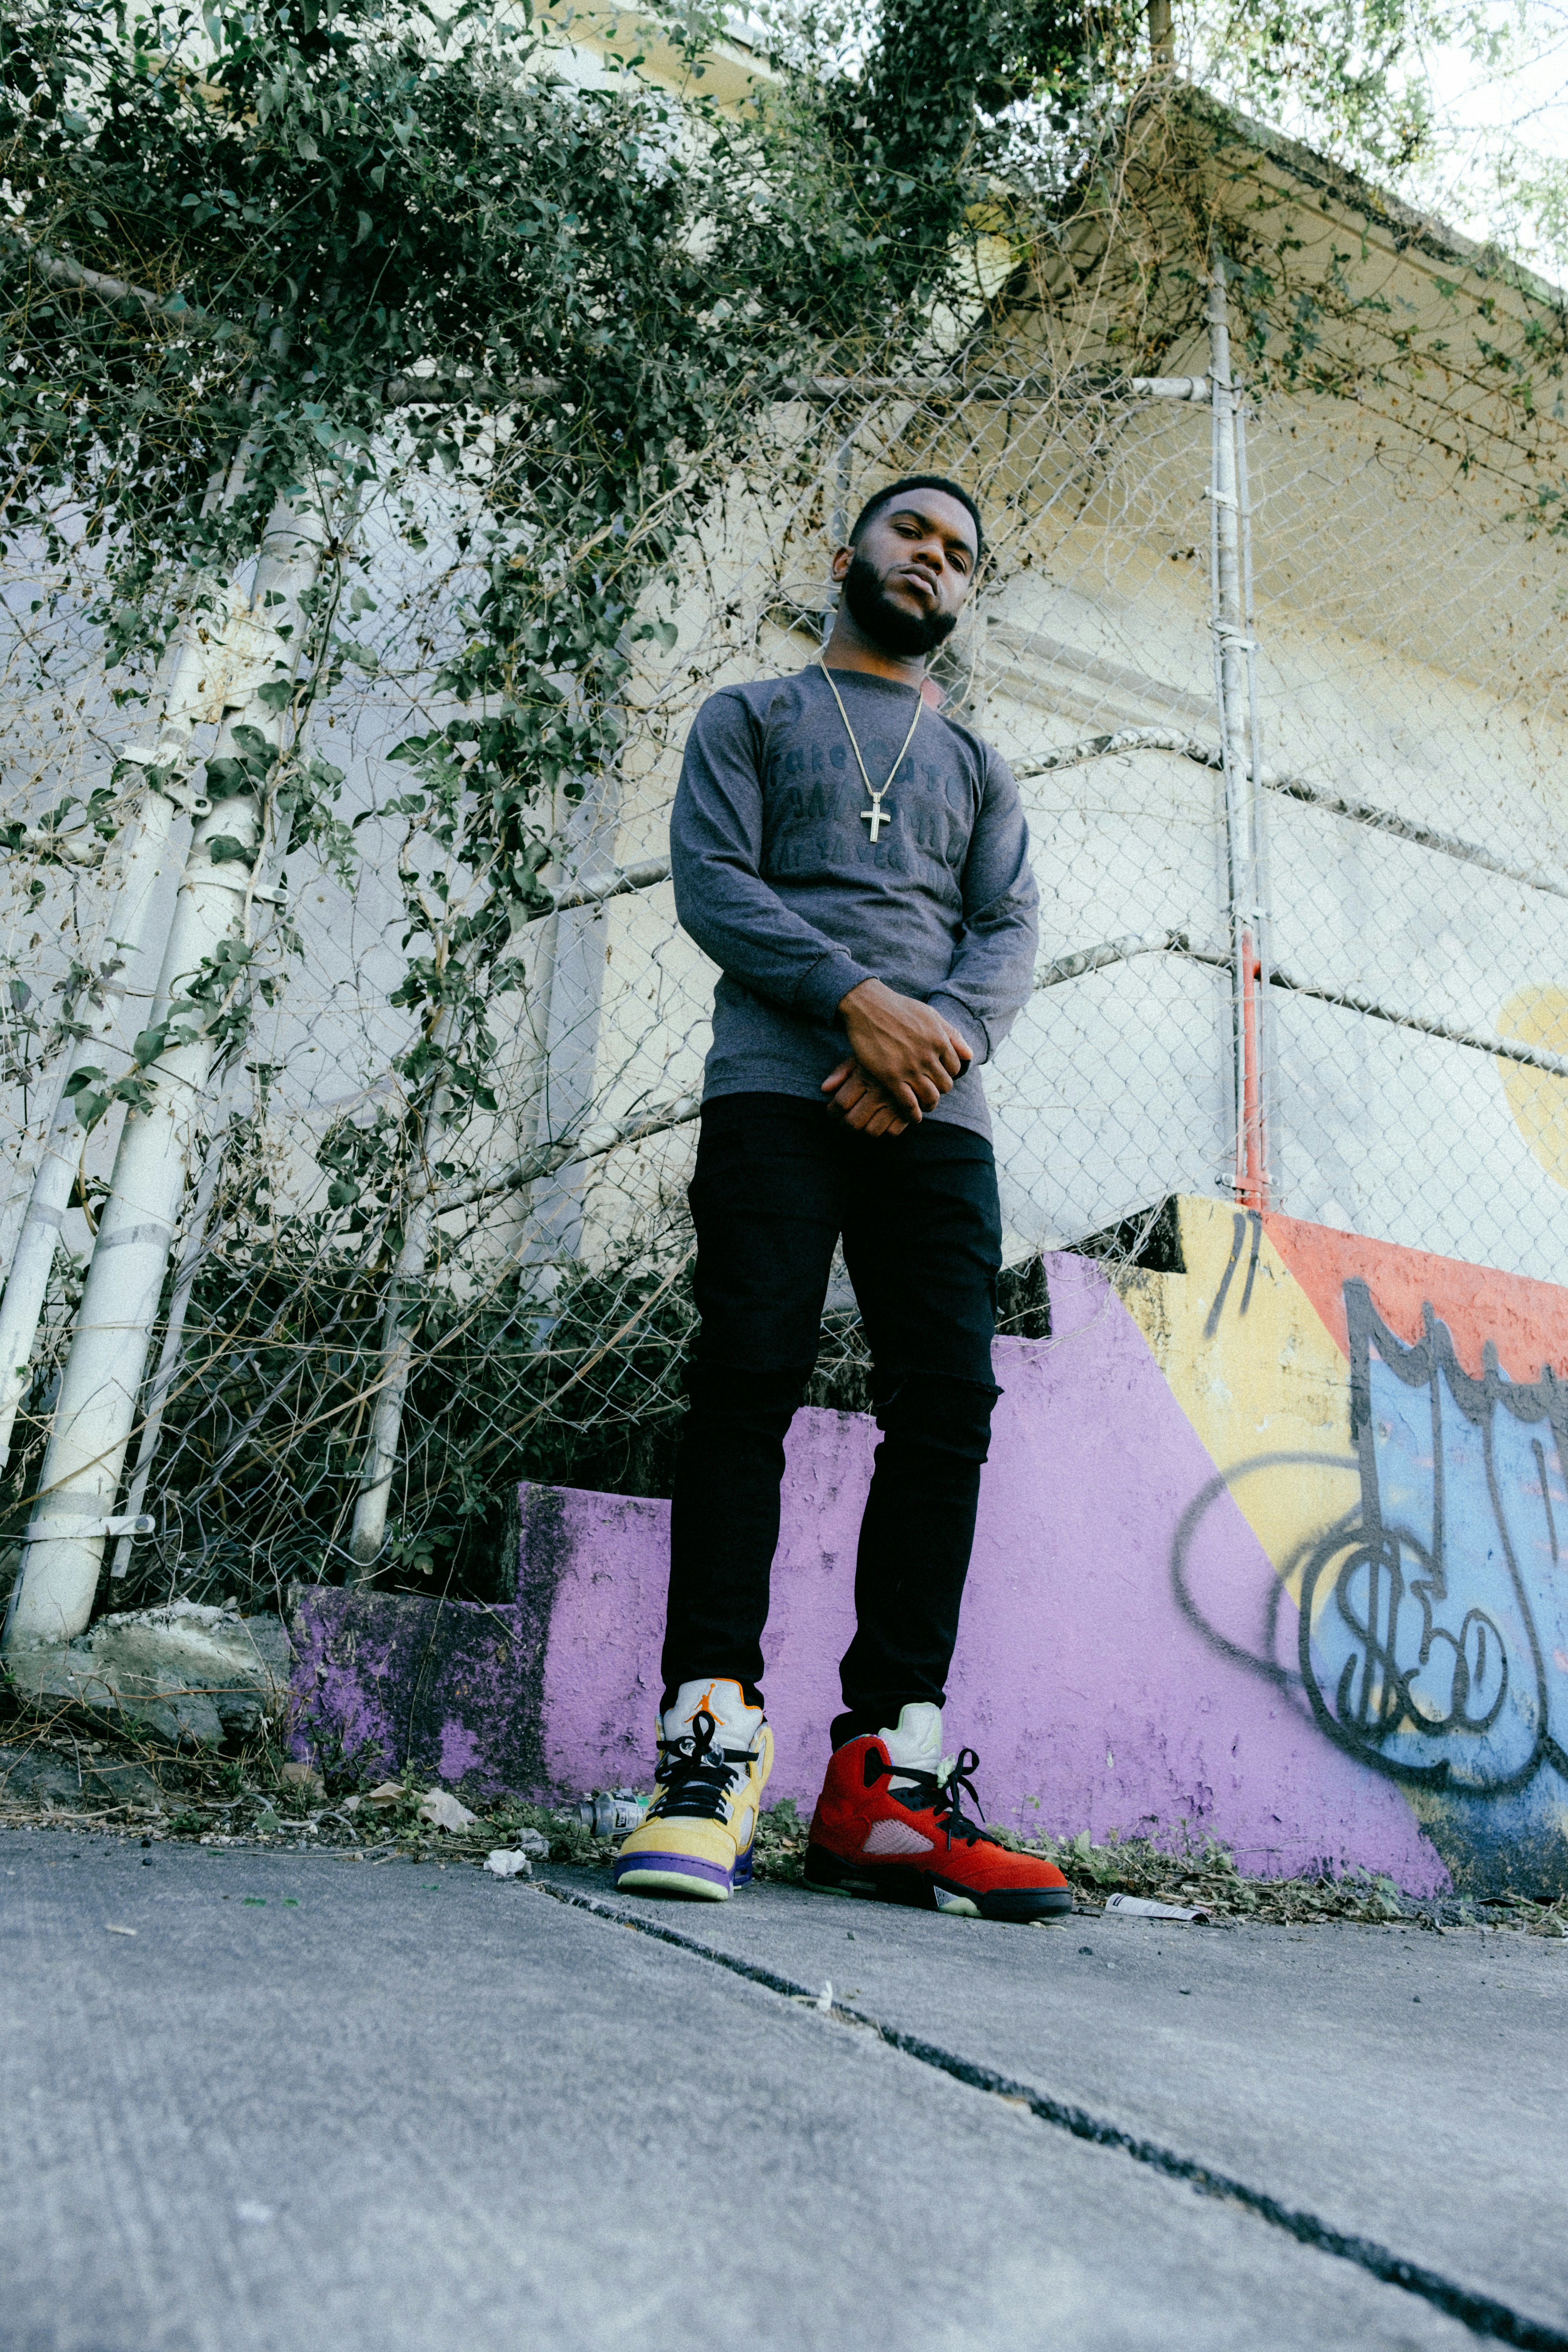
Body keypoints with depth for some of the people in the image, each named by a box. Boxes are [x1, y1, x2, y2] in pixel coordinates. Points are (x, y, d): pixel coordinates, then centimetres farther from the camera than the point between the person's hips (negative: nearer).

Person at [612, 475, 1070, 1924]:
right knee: (751, 1380, -14)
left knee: (948, 1406, -10)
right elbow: (712, 881, 3)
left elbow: (1009, 935, 13)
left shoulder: (980, 769, 29)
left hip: (937, 1106, 3)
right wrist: (858, 999, -13)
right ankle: (713, 1745, -12)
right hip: (777, 1083, -2)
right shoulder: (750, 718, 21)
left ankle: (887, 1778, -8)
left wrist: (940, 1033, -11)